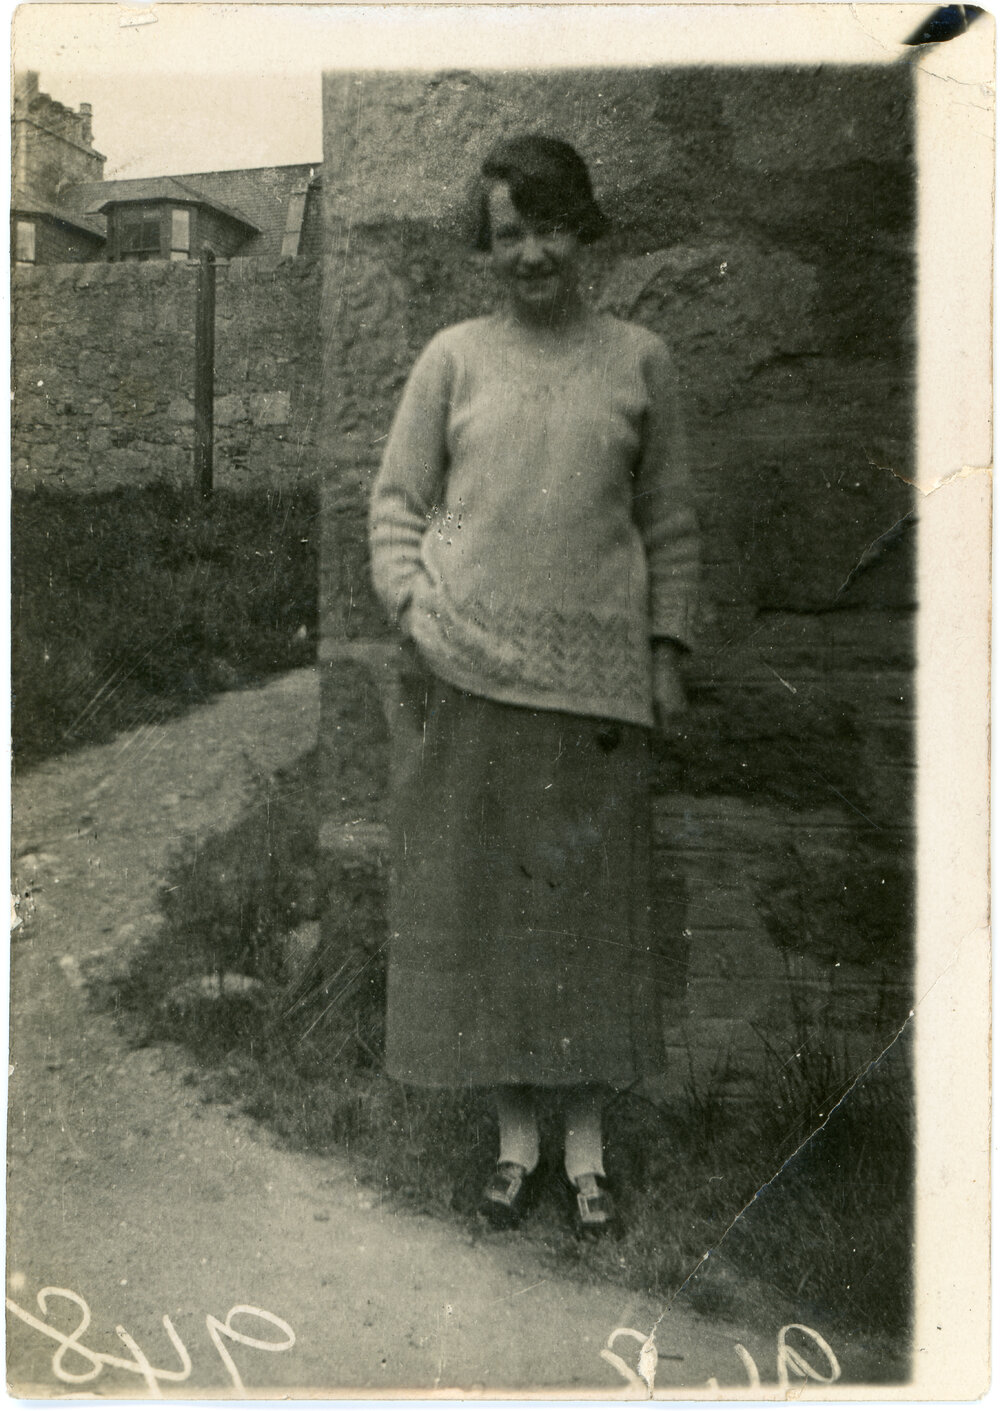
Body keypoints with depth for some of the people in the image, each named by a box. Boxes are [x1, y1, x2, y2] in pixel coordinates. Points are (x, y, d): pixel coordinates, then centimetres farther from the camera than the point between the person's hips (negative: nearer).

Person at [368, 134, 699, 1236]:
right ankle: (515, 1134, 23)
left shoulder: (638, 359, 7)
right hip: (466, 675, 0)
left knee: (589, 899, 6)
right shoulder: (454, 358, 6)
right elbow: (395, 501, 7)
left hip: (594, 678, 0)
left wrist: (666, 649, 5)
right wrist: (415, 611, -7)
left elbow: (669, 520, 10)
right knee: (479, 893, 6)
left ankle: (585, 1143, 22)